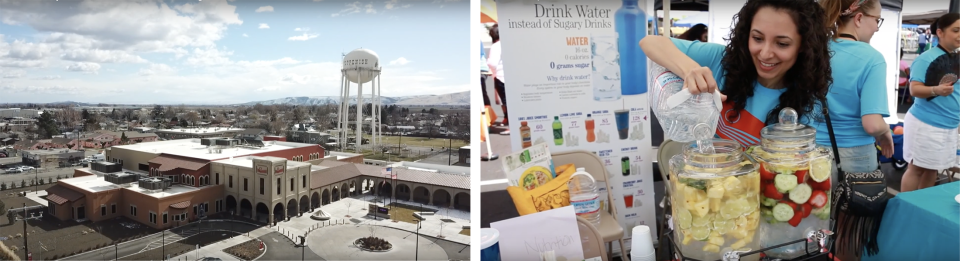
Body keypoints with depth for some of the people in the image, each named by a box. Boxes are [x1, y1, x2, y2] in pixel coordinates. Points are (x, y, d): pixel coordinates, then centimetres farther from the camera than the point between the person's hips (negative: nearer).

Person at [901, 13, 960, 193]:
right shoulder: (927, 58, -12)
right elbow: (914, 89, -18)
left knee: (932, 169, 12)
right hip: (926, 123, -7)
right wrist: (936, 90, -34)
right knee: (916, 168, -2)